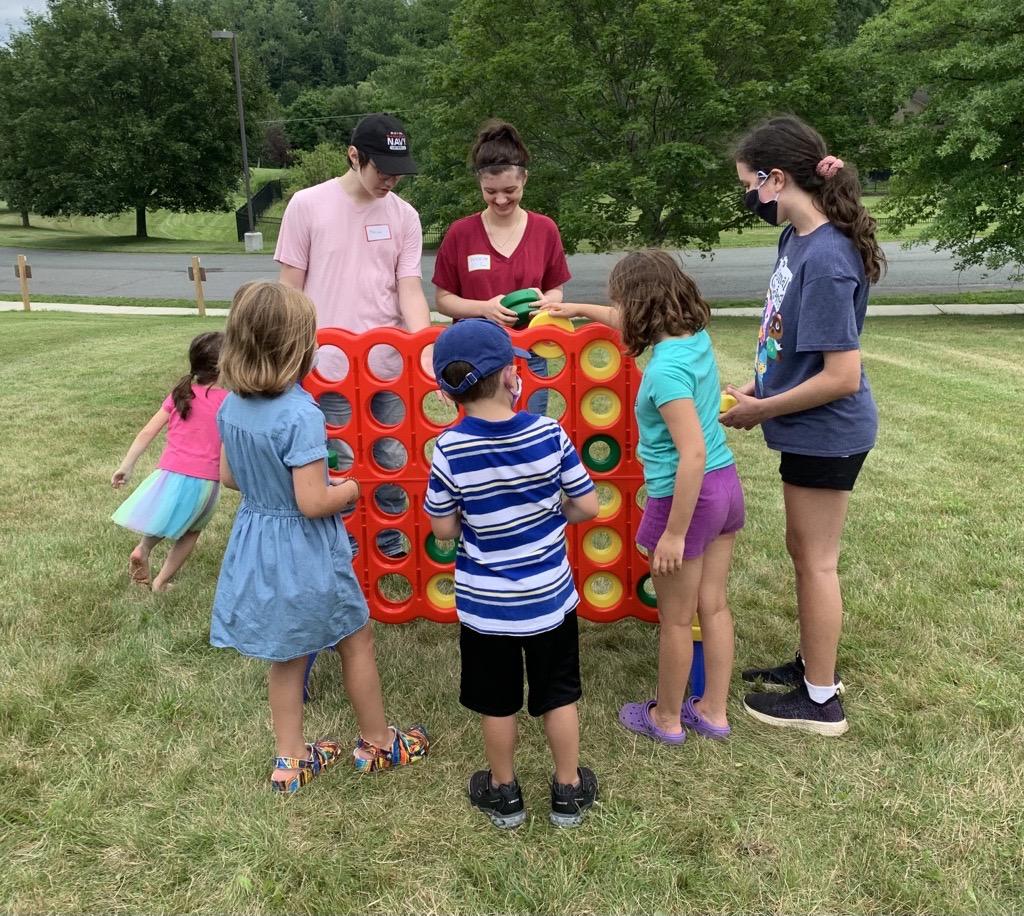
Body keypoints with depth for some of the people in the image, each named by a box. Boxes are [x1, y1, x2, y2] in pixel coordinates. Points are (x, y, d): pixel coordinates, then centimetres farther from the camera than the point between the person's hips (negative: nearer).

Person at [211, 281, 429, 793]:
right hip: (304, 550, -7)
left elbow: (228, 476, 8)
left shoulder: (232, 406, -3)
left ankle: (290, 760, 34)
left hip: (258, 543, 7)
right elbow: (312, 503, -27)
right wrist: (348, 490, -8)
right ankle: (378, 744, 34)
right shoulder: (300, 415, -27)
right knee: (356, 640, 16)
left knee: (287, 655, 21)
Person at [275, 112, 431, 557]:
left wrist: (425, 350, -18)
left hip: (391, 366, 3)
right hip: (332, 367, -3)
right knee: (342, 467, 5)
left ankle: (392, 546, 29)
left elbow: (410, 289, -2)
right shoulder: (307, 205, -4)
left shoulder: (404, 215, 3)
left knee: (393, 462, 12)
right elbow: (290, 289, 0)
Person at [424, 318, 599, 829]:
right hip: (549, 595, 1)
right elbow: (587, 507, -7)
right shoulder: (549, 434, -15)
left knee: (497, 703, 18)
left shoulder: (449, 449, -17)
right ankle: (569, 792, 34)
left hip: (485, 603, -1)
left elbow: (443, 529, -8)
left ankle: (503, 795, 35)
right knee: (558, 696, 19)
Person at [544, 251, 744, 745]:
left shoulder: (665, 369, -24)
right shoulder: (696, 335, 2)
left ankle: (666, 719, 29)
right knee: (713, 606, 18)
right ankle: (713, 711, 33)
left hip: (688, 495, -8)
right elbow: (633, 322, 24)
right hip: (725, 484, 8)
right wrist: (581, 309, 32)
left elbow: (693, 453, -28)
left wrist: (674, 533, -23)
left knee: (675, 620, 10)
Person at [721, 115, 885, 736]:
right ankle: (814, 663, 39)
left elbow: (842, 376, -26)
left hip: (826, 435, -9)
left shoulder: (826, 258, -25)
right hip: (811, 433, 9)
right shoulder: (797, 238, 3)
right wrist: (758, 389, 3)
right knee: (804, 551, 21)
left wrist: (762, 410, -16)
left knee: (816, 560, 4)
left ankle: (821, 699, 22)